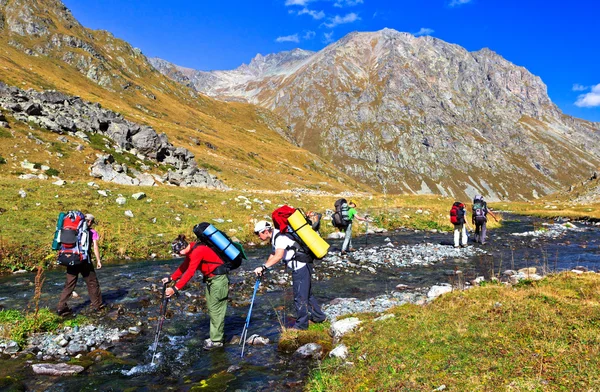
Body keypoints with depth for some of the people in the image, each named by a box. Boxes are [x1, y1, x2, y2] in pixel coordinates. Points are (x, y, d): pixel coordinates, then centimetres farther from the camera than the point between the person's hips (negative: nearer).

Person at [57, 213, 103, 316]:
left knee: (69, 284, 9)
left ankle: (61, 307, 5)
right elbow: (95, 247, -7)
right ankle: (97, 304, 19)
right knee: (92, 282, 11)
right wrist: (98, 261, -1)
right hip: (84, 261, -4)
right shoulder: (92, 232, -2)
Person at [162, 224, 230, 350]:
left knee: (216, 309, -3)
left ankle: (217, 340, 5)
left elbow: (189, 273, -30)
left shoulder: (198, 251, -25)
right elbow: (184, 267, 14)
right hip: (211, 279, 10)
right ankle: (216, 334, 27)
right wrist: (171, 278, 6)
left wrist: (175, 289, -30)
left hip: (218, 279, -10)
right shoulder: (191, 250, 4)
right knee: (211, 308, 16)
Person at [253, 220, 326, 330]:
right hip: (303, 267, 11)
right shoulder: (275, 238, 13)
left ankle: (301, 324, 11)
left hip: (301, 267, -11)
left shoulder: (280, 237, -21)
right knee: (306, 293, 21)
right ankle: (319, 316, 34)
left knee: (300, 296, -1)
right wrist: (264, 268, 13)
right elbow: (273, 255, 23)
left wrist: (263, 267, -37)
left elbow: (278, 256, -36)